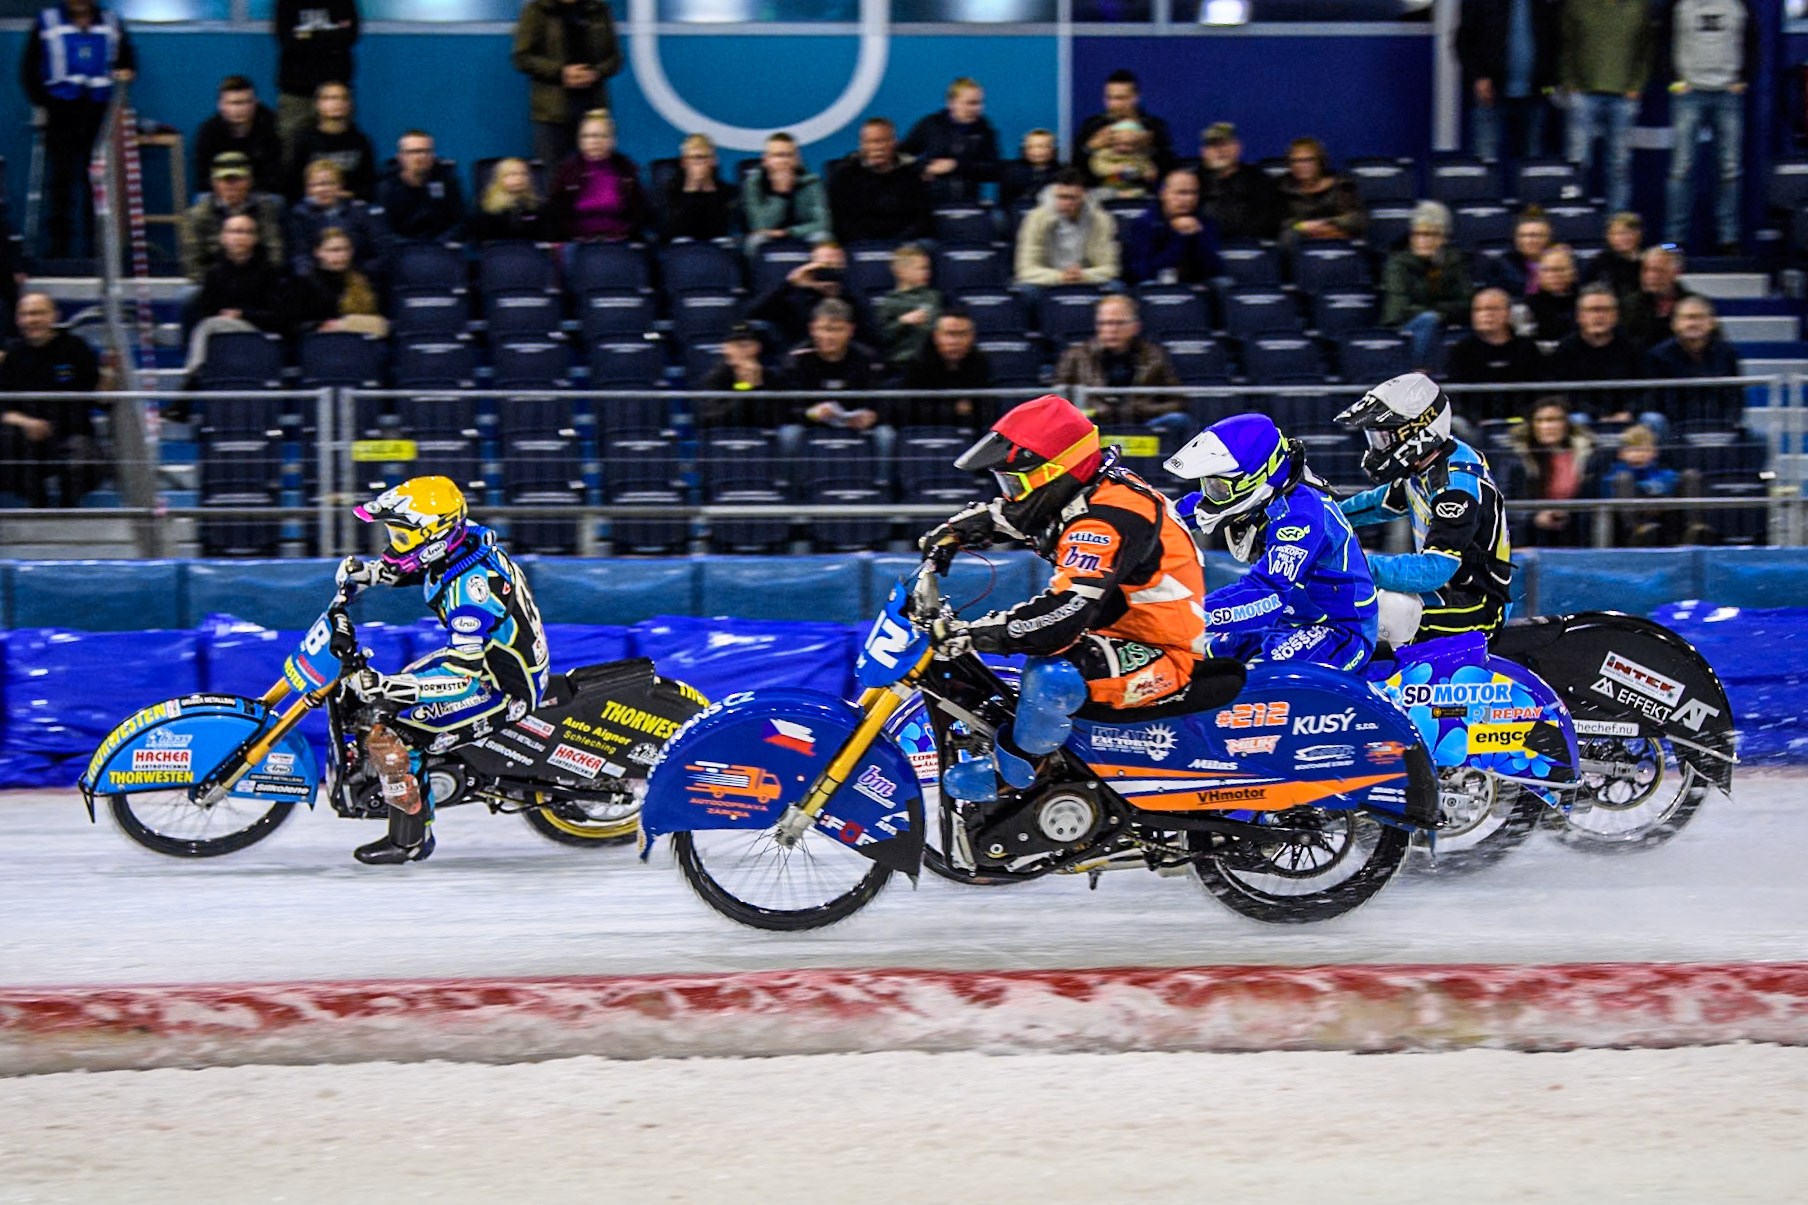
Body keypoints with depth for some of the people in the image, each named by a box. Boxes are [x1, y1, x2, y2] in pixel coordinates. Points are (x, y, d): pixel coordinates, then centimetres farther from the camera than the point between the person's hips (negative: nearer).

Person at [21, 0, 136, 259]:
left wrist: (126, 72, 1)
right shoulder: (48, 22, 8)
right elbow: (29, 67, 10)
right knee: (60, 177, -7)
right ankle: (59, 245, -4)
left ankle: (97, 244, 4)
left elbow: (127, 58, 24)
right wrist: (39, 103, 0)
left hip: (100, 108, 2)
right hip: (62, 107, -2)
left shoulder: (111, 22, 14)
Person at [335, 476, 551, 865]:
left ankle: (409, 837, 1)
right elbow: (408, 566, 20)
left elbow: (463, 673, -36)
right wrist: (369, 571, 1)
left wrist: (386, 687, -40)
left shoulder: (470, 584, -33)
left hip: (503, 686, -10)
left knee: (387, 736, -17)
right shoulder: (466, 538, -5)